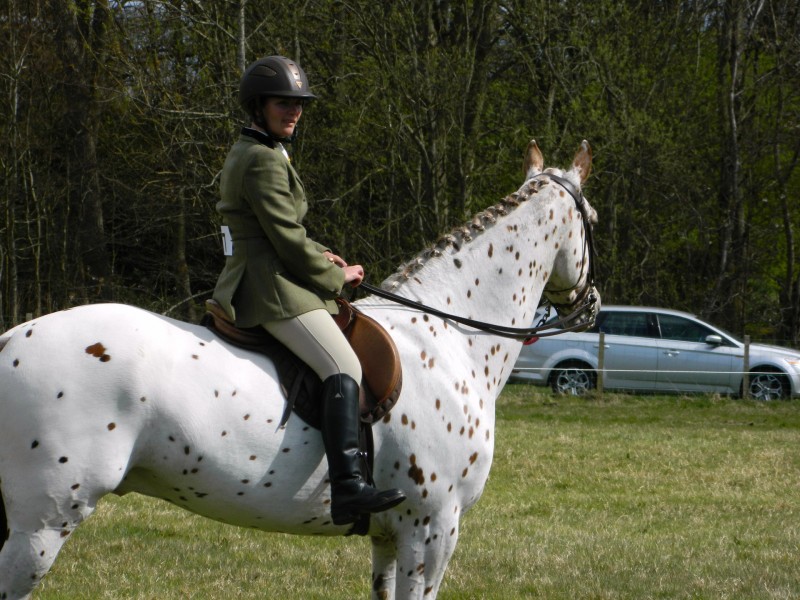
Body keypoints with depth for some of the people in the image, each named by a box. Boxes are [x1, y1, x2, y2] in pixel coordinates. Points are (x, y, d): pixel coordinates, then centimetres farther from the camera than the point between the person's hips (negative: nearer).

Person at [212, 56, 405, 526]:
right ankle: (348, 486, -36)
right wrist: (338, 277, -2)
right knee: (343, 368, -24)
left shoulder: (248, 153, 19)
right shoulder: (264, 161, -15)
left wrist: (319, 257, 12)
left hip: (251, 285, 12)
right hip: (273, 290, -12)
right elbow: (289, 242, -17)